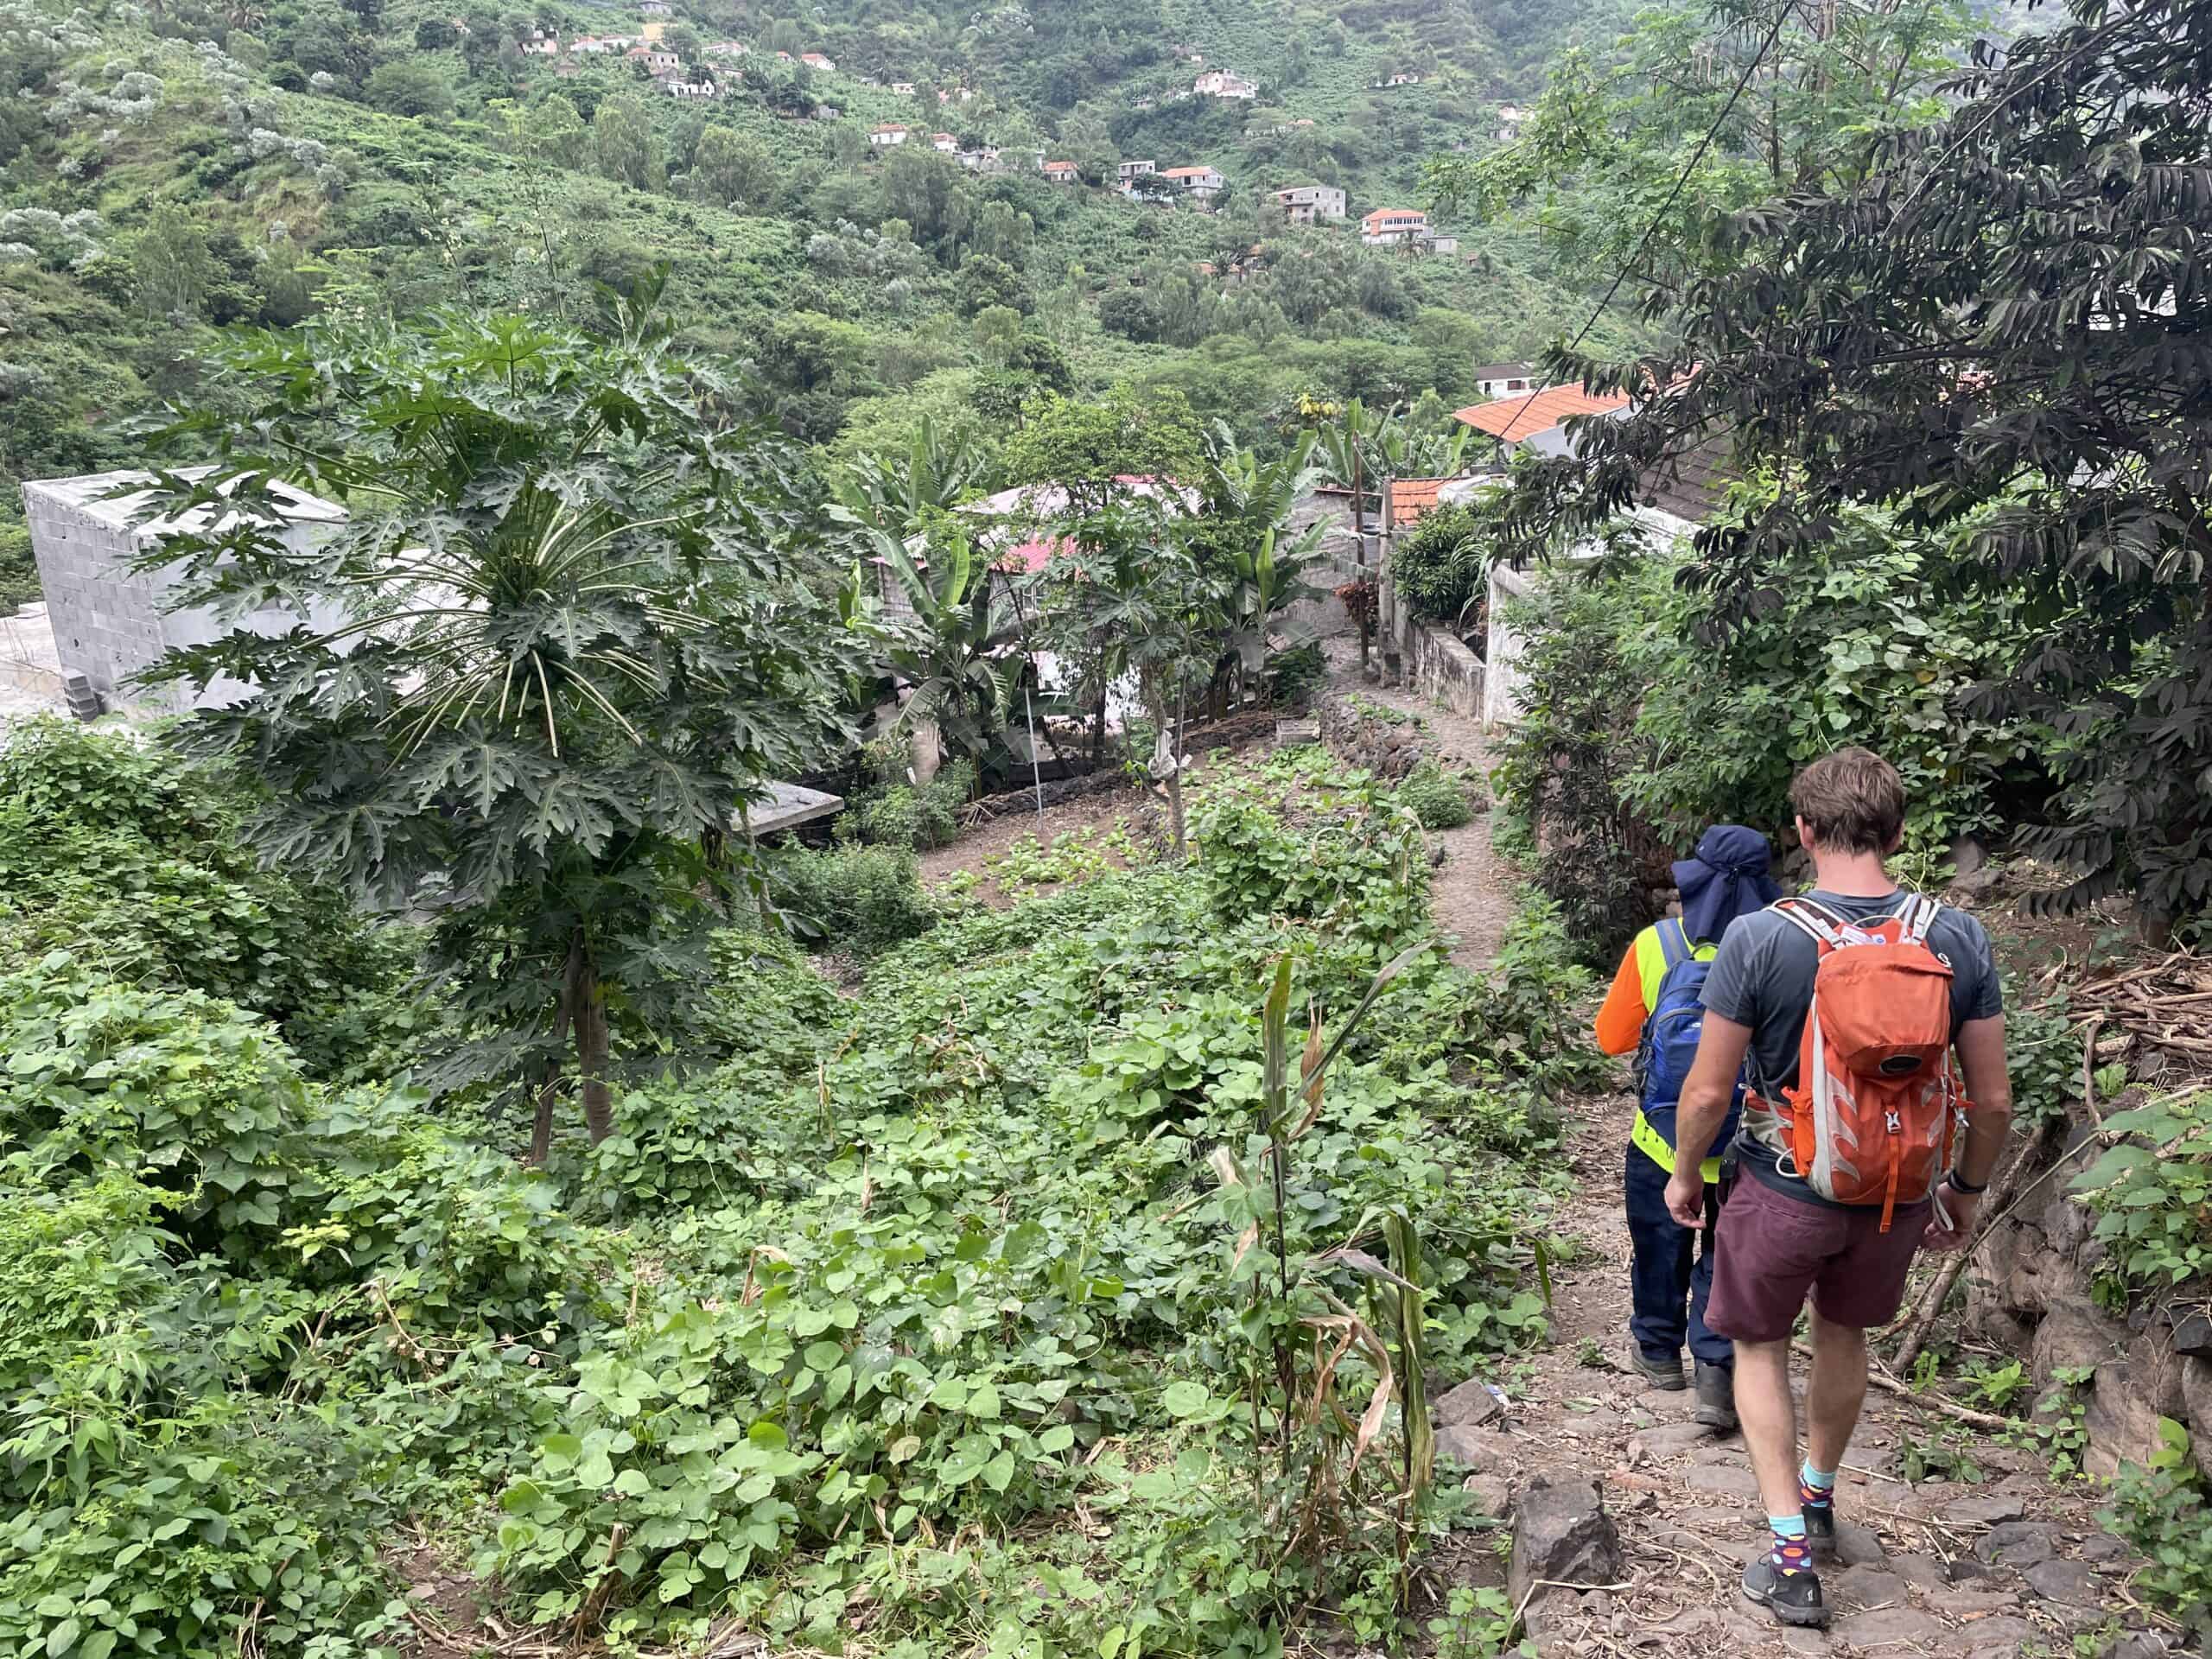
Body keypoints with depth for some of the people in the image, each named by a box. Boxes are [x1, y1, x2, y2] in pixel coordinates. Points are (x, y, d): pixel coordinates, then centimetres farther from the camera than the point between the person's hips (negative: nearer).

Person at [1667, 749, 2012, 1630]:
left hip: (1785, 1191, -3)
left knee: (1760, 1345, 18)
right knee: (1843, 1333, 27)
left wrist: (1684, 1175, 2)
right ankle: (1819, 1497, 48)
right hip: (1900, 1196, 4)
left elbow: (1707, 1093, -16)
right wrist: (1966, 1191, 13)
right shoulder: (1959, 939, -11)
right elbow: (1993, 1100, -4)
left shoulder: (1760, 938, -21)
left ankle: (1792, 1555, 15)